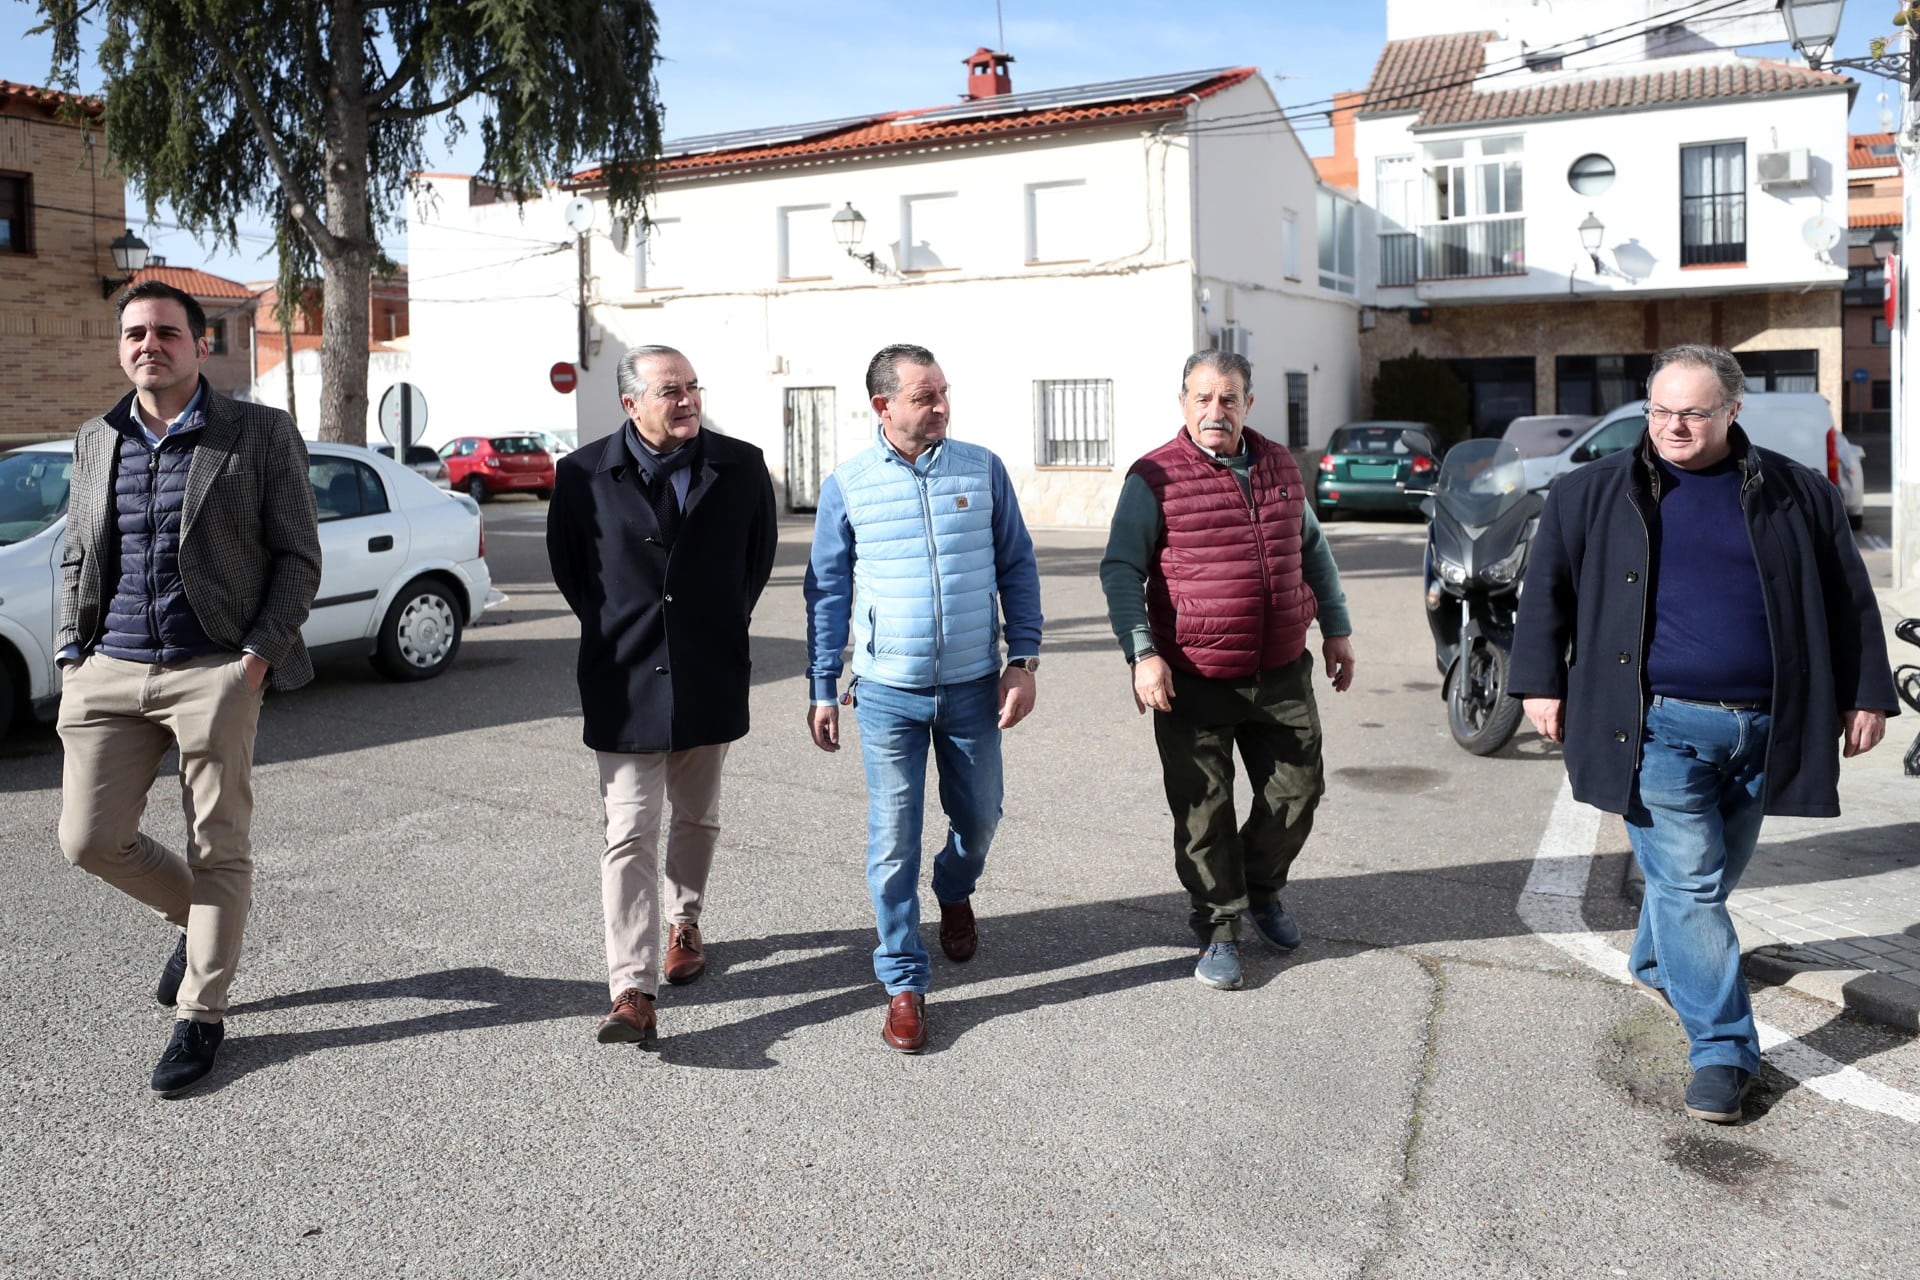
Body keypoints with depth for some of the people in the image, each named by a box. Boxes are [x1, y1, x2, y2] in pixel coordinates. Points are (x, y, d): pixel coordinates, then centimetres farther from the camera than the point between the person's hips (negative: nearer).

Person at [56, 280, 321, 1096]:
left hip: (216, 670, -4)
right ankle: (195, 918, 32)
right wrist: (72, 651, 7)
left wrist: (260, 655, -10)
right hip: (109, 672, 5)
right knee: (90, 839, 3)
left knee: (218, 851, 2)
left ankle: (200, 1016, 17)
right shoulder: (96, 441, 13)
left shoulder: (260, 435, 0)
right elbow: (74, 558, 20)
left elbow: (298, 557, -1)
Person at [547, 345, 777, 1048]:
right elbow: (567, 564, 11)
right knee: (630, 835, -7)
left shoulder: (741, 467, -1)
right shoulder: (584, 474, -5)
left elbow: (760, 552, 14)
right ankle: (632, 993, -7)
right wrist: (613, 629, 10)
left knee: (697, 818, 18)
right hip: (625, 681, -2)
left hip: (710, 678, 2)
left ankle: (684, 922, 44)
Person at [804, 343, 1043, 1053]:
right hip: (887, 693, -1)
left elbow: (1017, 567, 5)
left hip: (973, 685, 2)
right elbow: (827, 590, 4)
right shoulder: (847, 484, -2)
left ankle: (954, 893, 49)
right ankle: (903, 982, 14)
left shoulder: (983, 469, 0)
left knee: (978, 818, 16)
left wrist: (1023, 661, -2)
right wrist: (822, 689, 3)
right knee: (893, 840, 1)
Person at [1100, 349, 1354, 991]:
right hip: (1194, 682, -4)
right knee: (1204, 813, 2)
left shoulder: (1281, 468, 9)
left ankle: (1261, 889, 37)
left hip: (1282, 674, 5)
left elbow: (1312, 550, 21)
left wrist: (1337, 629, 18)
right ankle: (1219, 931, 20)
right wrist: (1143, 654, -18)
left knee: (1297, 791, 11)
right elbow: (1121, 571, -9)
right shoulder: (1155, 478, -7)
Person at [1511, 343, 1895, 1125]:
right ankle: (1722, 1049, 2)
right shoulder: (1594, 494, 4)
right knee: (1688, 883, -6)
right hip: (1660, 726, -3)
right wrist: (1541, 681, 2)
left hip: (1762, 728, 3)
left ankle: (1657, 965, 44)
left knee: (1715, 874, 17)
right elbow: (1547, 590, 8)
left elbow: (1850, 601, 12)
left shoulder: (1798, 496, 8)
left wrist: (1867, 695, 9)